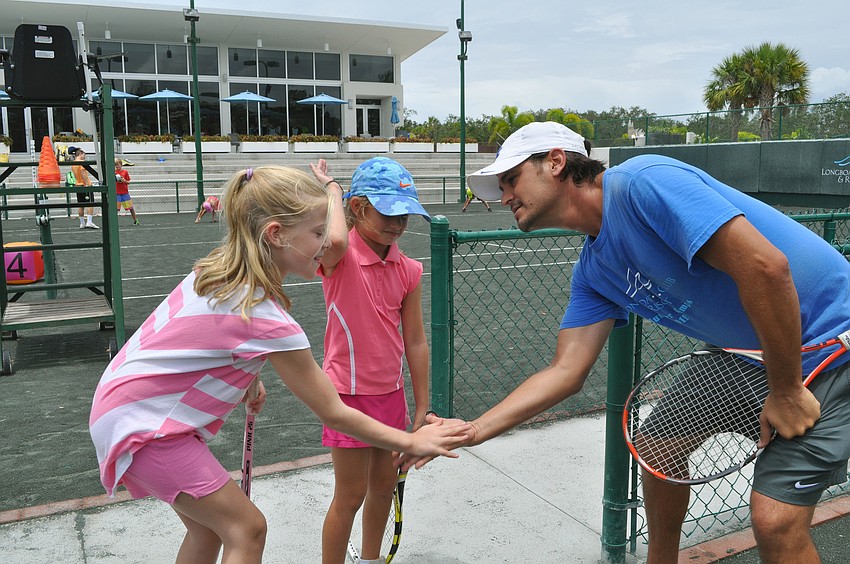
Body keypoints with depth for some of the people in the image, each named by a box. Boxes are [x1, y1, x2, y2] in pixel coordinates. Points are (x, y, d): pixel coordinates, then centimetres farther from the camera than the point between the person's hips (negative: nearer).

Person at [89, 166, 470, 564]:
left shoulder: (220, 268, -4)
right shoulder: (266, 319, -28)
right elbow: (333, 413, -20)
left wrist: (248, 382, 11)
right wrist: (411, 442, -13)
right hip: (143, 426, -9)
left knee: (209, 526, 18)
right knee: (247, 529, -3)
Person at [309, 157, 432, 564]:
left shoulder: (408, 270, -2)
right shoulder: (339, 258, -16)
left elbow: (415, 341, 2)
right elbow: (335, 240, -44)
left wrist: (421, 408, 5)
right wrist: (331, 186, -25)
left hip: (390, 392, 6)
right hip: (349, 393, -6)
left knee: (384, 484, 21)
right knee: (351, 494, 6)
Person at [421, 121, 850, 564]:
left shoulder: (643, 182, -26)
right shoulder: (592, 270, 2)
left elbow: (766, 266, -32)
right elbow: (566, 371, 0)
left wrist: (786, 392, -22)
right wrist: (470, 432, -7)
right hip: (745, 352, 8)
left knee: (774, 517, -13)